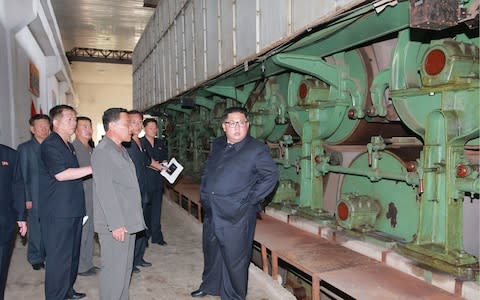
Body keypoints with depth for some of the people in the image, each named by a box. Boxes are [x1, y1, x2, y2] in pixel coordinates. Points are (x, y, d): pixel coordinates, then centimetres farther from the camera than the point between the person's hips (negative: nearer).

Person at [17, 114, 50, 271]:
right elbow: (22, 175, -1)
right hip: (35, 197, -2)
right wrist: (26, 198, -6)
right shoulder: (24, 148, 1)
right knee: (36, 228, 5)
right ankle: (35, 258, 21)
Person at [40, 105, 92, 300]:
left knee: (72, 253, 17)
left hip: (72, 209, 9)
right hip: (58, 212, -9)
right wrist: (93, 168, -20)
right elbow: (61, 174, -23)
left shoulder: (68, 145, 17)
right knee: (59, 256, -2)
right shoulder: (50, 144, -12)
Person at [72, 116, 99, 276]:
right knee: (81, 233, 1)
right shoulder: (73, 148, -13)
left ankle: (88, 262, 28)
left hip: (92, 198, 8)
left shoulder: (90, 149, 14)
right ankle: (80, 267, 14)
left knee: (90, 232, 16)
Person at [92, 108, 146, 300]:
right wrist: (116, 224, -21)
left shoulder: (121, 150, 16)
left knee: (126, 268, 17)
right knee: (115, 271, -2)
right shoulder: (102, 151, -14)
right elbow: (105, 191, -20)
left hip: (128, 222, 9)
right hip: (115, 225, -9)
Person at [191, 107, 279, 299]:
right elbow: (207, 169, 22)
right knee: (211, 252, 23)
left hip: (236, 216, -7)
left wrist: (249, 200, -15)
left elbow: (271, 176, -12)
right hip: (211, 213, 7)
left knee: (234, 259, 4)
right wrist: (203, 191, 12)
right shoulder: (217, 145, 10)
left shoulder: (257, 149, -11)